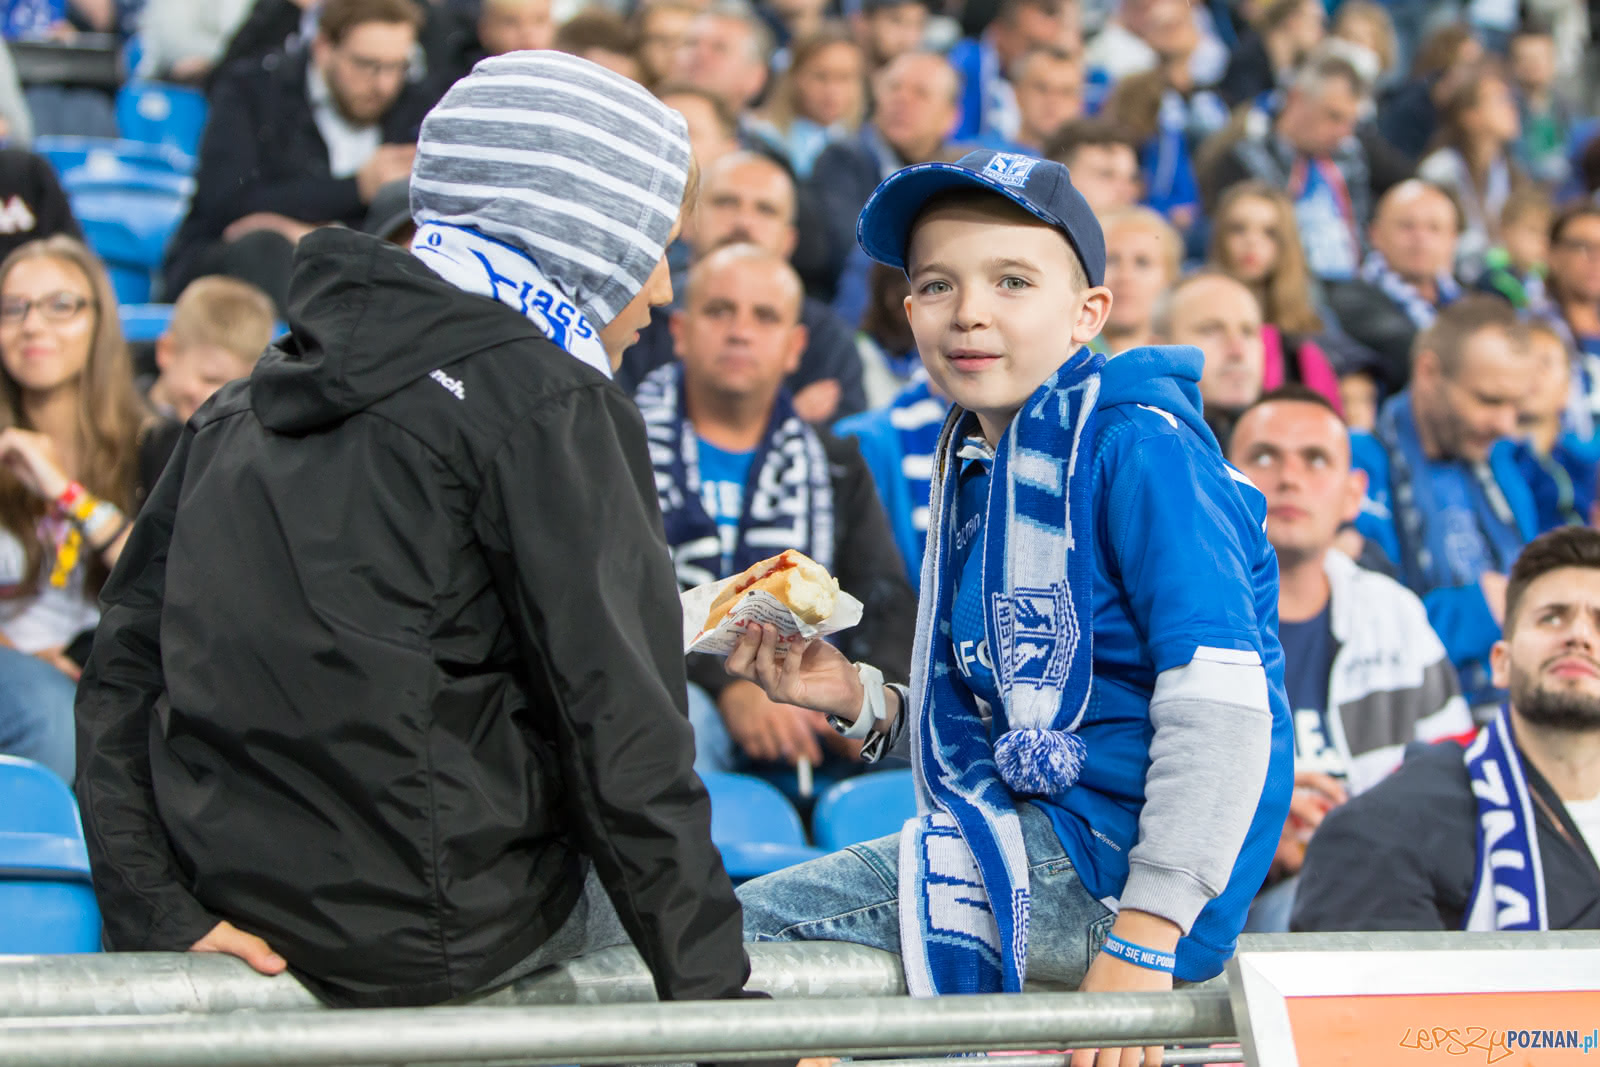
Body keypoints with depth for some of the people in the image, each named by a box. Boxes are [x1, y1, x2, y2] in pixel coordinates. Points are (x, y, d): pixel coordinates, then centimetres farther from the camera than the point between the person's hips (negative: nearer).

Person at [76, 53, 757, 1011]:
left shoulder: (246, 403, 12)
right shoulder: (547, 405, -10)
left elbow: (124, 668, 7)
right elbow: (623, 738, -13)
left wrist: (158, 912, 2)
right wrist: (719, 1001, -9)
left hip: (249, 919, 7)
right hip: (437, 935, -7)